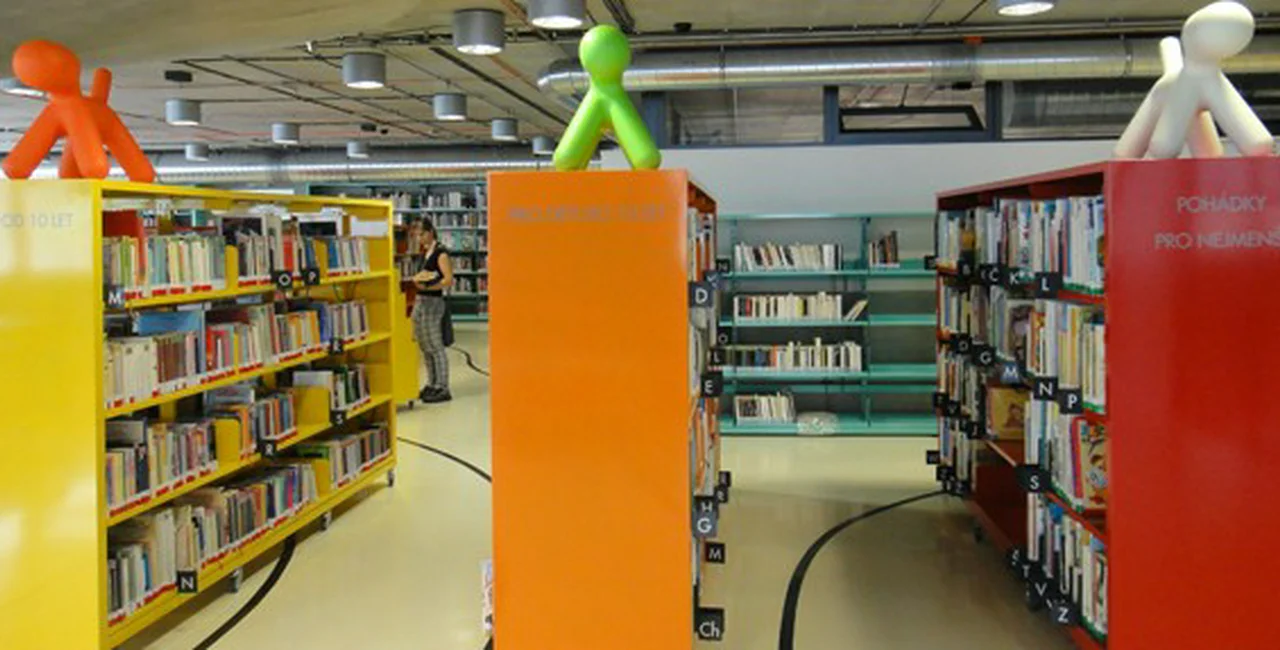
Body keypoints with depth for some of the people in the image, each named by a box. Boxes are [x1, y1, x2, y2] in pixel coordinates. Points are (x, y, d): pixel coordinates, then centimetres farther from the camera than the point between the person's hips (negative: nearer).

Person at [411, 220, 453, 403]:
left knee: (435, 346, -6)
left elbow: (449, 280, -17)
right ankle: (432, 384, 23)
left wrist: (427, 286, -23)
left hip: (433, 302, -9)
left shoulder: (440, 253, -9)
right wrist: (415, 280, -1)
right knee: (424, 347, 13)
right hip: (419, 301, 9)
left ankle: (442, 389, -1)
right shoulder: (423, 254, 16)